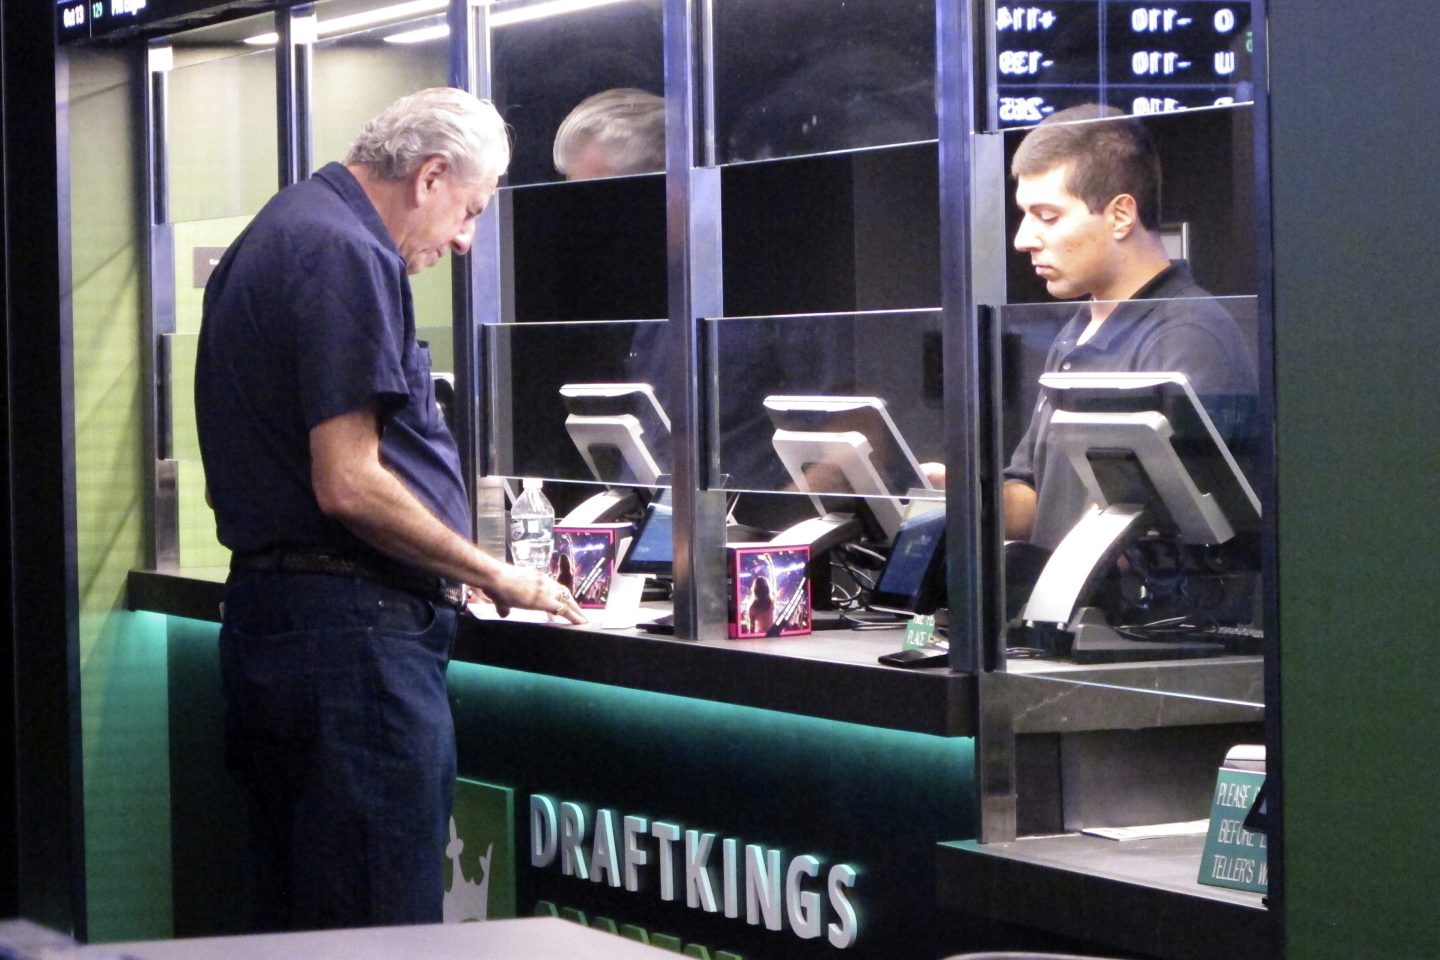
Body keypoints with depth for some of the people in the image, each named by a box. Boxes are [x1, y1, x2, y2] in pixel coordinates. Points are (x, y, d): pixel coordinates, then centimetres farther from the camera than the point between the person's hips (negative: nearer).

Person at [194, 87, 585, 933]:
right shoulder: (346, 254, -14)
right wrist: (496, 577, -9)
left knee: (293, 919, 14)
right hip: (349, 634, -11)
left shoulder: (280, 236, 19)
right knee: (382, 927, -9)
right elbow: (348, 485, -20)